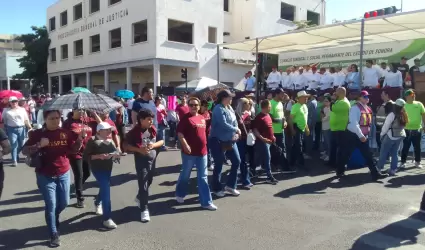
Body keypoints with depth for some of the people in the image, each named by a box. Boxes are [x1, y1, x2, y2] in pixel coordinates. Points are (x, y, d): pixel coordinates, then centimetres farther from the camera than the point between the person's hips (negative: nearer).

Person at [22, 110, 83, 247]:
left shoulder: (65, 133, 0)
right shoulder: (37, 133, -7)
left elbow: (73, 150, 3)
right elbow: (24, 151, -8)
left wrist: (80, 138, -14)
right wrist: (39, 145, -24)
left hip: (63, 174, 3)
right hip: (45, 176, -3)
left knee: (64, 203, 13)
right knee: (51, 205, -1)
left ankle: (53, 220, 45)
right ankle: (54, 235, 14)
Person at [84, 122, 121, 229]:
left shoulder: (110, 141, 7)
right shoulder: (92, 141, -12)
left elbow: (115, 152, 14)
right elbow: (86, 156, -14)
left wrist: (116, 154, -8)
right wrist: (98, 156, -26)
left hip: (108, 167, 7)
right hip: (97, 168, -7)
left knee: (104, 187, 21)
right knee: (106, 189, -15)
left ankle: (97, 203, 55)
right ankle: (107, 219, -11)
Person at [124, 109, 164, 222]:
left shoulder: (153, 129, -2)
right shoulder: (134, 131, -16)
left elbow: (161, 141, 6)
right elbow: (125, 145, -12)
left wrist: (153, 145, -14)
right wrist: (139, 149, -24)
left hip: (152, 158, 6)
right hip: (141, 160, -6)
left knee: (149, 181, 20)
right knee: (143, 184, -4)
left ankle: (139, 198, 47)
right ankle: (144, 209, 7)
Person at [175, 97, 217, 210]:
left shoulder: (202, 118, 11)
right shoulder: (185, 118, -8)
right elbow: (180, 133, -15)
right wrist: (185, 145, -26)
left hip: (202, 151, 6)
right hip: (189, 152, -6)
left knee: (203, 177, 7)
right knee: (185, 175, 11)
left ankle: (206, 202, 13)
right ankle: (180, 194, 34)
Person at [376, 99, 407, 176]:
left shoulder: (392, 114, -16)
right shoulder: (404, 115, 2)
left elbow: (386, 126, -12)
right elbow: (402, 126, 5)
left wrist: (382, 134, 0)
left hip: (390, 136, -6)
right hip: (400, 136, 6)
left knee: (384, 153, 3)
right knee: (395, 153, 12)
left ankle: (379, 168, 9)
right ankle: (393, 170, 14)